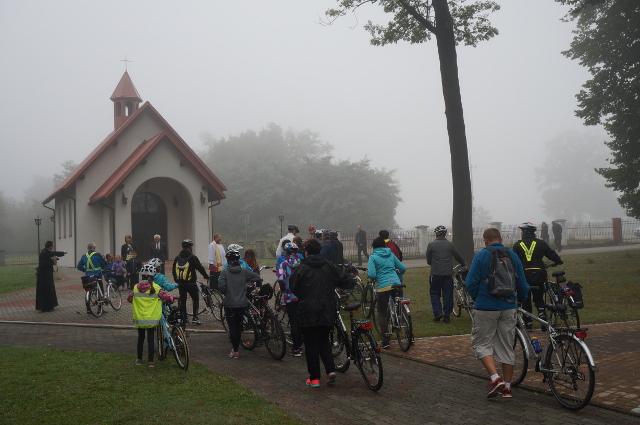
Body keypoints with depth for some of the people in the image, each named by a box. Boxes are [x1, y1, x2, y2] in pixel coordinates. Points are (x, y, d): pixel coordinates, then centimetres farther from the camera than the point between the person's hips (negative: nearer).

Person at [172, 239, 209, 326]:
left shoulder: (177, 258, 7)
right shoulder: (192, 258, -11)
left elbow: (173, 270, 15)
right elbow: (200, 268, -7)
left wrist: (176, 280, 25)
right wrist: (206, 276, 9)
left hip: (180, 283, 5)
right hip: (190, 283, -5)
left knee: (182, 301, 13)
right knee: (195, 299, 9)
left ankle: (183, 319, 15)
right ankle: (195, 317, 3)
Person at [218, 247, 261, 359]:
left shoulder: (225, 272, -8)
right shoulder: (244, 272, 0)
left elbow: (221, 285, -20)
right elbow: (257, 277, -1)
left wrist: (226, 293, 0)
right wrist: (246, 286, 11)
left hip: (230, 304, -3)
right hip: (242, 304, 3)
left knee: (232, 327, 4)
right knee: (238, 326, 16)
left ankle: (235, 350, 4)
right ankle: (235, 348, 26)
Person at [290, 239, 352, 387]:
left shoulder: (302, 268, -9)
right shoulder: (328, 266, 2)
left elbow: (293, 287, -9)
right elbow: (344, 281, 5)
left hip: (308, 313, -4)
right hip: (327, 312, 4)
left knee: (311, 345, 6)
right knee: (324, 341, 19)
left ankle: (314, 378, 8)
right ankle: (331, 370, 3)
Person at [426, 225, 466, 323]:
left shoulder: (431, 245, -3)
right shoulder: (450, 245, 2)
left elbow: (428, 261, 2)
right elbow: (458, 256, 11)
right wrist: (464, 264, 30)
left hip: (435, 274, -1)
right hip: (448, 274, 1)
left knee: (434, 293, 10)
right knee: (448, 294, 8)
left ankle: (437, 313, -2)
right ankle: (447, 315, 10)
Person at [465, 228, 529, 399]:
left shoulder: (481, 255, -7)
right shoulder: (512, 256, 5)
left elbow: (470, 283, -10)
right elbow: (523, 285, 9)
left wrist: (477, 298, 9)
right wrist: (521, 299, 29)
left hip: (486, 308, -4)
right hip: (509, 308, 4)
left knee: (482, 343, 7)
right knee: (506, 346, 13)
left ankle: (495, 378, -10)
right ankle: (507, 387, 19)